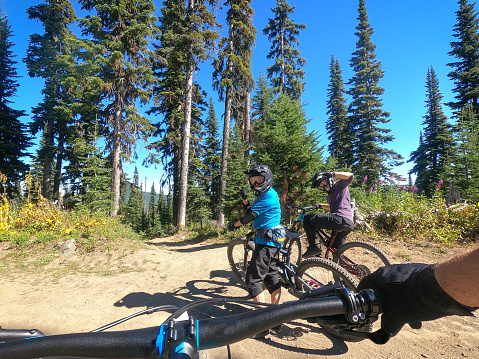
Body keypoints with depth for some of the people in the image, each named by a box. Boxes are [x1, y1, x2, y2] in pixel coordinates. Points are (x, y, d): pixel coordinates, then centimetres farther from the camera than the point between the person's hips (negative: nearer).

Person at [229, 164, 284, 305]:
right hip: (273, 240, 11)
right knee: (271, 276, 18)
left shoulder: (269, 195, -15)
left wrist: (235, 225, -5)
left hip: (266, 241, -11)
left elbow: (252, 215, -18)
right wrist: (244, 199, 0)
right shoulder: (261, 195, 17)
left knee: (253, 279, -5)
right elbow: (251, 211, 14)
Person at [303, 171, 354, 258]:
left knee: (307, 219, -12)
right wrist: (320, 206, 38)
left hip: (342, 220, -11)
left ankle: (313, 247, -9)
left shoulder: (339, 185, 6)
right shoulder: (331, 193, 30)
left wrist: (333, 174, -14)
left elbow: (350, 176, -14)